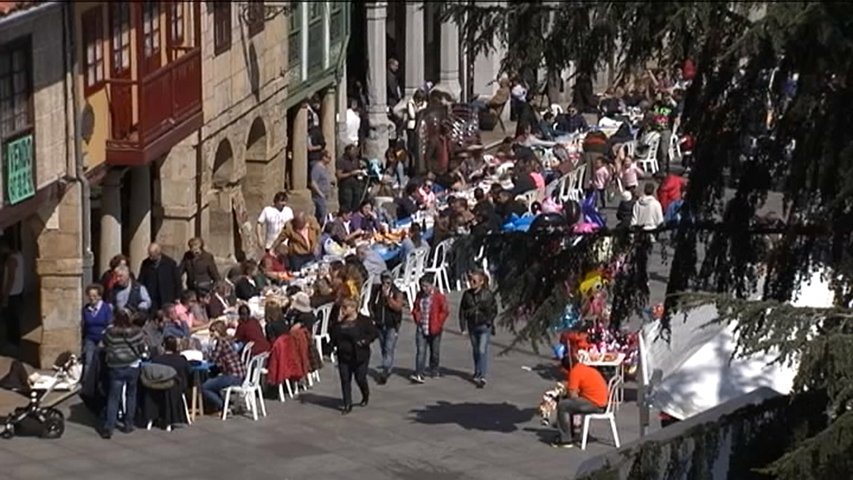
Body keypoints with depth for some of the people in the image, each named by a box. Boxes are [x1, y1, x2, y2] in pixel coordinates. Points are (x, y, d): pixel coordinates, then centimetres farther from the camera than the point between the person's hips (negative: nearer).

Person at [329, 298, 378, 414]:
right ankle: (347, 405, 6)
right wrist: (338, 321, -13)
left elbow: (374, 333, -5)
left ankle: (366, 395, 35)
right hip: (343, 356, 4)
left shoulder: (363, 320, -6)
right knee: (345, 380, 1)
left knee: (360, 378, 4)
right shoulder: (340, 322, 6)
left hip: (359, 356, -4)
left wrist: (365, 341, -19)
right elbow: (332, 334, -3)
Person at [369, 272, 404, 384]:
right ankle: (388, 369, 27)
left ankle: (384, 373, -16)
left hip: (392, 326, -5)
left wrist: (387, 296, -26)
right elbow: (371, 304, 17)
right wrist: (373, 315, 1)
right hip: (380, 325, 5)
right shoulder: (376, 292, 4)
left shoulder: (397, 293, -8)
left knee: (389, 349, -12)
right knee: (383, 349, 13)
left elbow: (398, 307, -21)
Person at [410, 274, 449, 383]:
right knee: (421, 351, -9)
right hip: (421, 329, 3)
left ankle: (434, 371, 32)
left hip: (434, 330, -3)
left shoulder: (439, 296, -9)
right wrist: (417, 318, 5)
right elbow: (415, 309, 20)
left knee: (434, 352, 12)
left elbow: (445, 311, -7)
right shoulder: (419, 296, 6)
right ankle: (418, 374, -17)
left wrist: (438, 324, -10)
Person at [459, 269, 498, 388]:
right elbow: (462, 310, 6)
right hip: (472, 326, 4)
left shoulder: (487, 294, -10)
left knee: (482, 350, -13)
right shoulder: (467, 294, 0)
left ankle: (482, 376, -16)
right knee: (475, 351, 16)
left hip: (484, 326, -4)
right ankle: (477, 373, 32)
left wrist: (489, 321, -11)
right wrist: (462, 323, -1)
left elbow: (493, 309, -2)